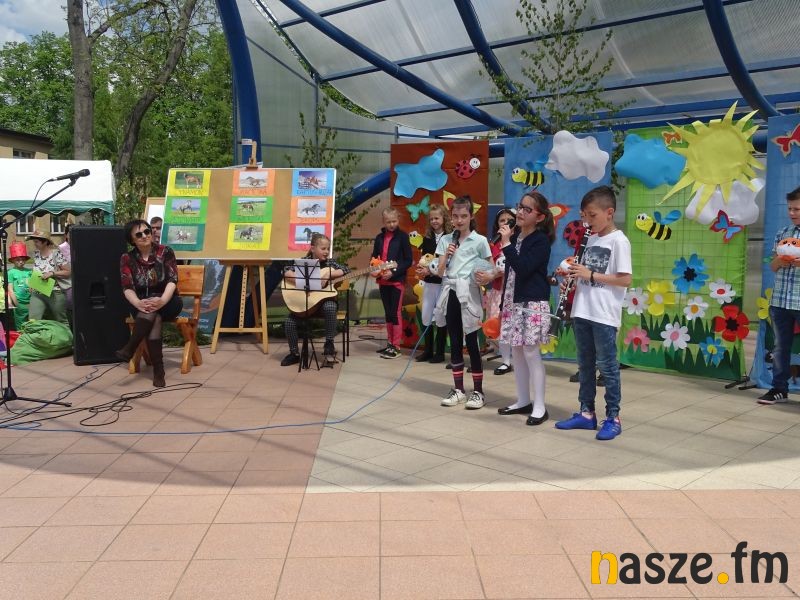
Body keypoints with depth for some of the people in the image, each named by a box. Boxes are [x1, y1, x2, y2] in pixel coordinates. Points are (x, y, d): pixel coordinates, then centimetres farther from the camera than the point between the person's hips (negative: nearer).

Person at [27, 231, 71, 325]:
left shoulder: (56, 253, -10)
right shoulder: (36, 253, 8)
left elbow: (68, 272, -9)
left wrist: (52, 273, -19)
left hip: (55, 293, -5)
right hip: (37, 293, 5)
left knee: (61, 323, 7)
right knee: (32, 320, -10)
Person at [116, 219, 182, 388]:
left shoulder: (165, 252, -2)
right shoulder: (127, 258, 1)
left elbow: (172, 280, -13)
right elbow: (127, 288, -9)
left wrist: (162, 300, -34)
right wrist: (138, 304, -32)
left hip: (168, 302, 0)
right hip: (141, 305, 1)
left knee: (153, 307, -35)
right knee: (154, 318, -33)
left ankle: (130, 348, -36)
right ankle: (158, 371, -38)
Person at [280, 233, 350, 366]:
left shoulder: (329, 262, 3)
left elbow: (346, 270, -11)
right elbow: (286, 272, -15)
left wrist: (328, 274, -23)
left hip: (325, 299, 0)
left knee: (330, 308, -35)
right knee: (289, 321, -17)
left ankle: (329, 344, -17)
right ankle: (294, 353, 5)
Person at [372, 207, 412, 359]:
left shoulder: (402, 236, -6)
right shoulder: (379, 238, 9)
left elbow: (408, 260, -9)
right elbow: (374, 257, 15)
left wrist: (393, 272, -18)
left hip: (397, 280, -5)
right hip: (382, 281, 5)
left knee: (395, 313, -3)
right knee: (387, 313, 13)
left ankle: (396, 346, 3)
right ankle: (390, 343, 22)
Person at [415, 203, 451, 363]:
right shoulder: (427, 238, 10)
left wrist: (431, 270, -16)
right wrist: (422, 268, -5)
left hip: (443, 282, -5)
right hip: (428, 282, 5)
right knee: (426, 315, 8)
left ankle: (440, 352, 12)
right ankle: (428, 350, 19)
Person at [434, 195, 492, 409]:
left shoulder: (479, 240, -2)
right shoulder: (446, 240, 9)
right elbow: (439, 272, 6)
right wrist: (447, 254, -9)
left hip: (469, 294, -4)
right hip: (450, 293, 4)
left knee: (471, 343, -2)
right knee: (455, 342, 9)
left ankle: (478, 391, 8)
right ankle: (458, 389, 18)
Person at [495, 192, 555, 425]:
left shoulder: (541, 240, -10)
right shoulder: (514, 238, 11)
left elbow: (523, 268, -23)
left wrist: (506, 244, -21)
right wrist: (504, 302, 18)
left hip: (533, 303, -7)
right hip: (513, 303, 7)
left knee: (531, 353, -6)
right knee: (516, 352, 10)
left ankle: (539, 407, 2)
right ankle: (523, 401, 21)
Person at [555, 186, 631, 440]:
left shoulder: (618, 241, -9)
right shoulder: (591, 240, 13)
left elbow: (625, 279, -15)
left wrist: (590, 275, -17)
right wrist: (575, 274, -1)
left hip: (604, 315, -7)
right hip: (582, 312, 8)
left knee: (607, 366, 0)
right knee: (585, 365, 13)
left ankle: (613, 418, 10)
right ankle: (586, 413, 23)